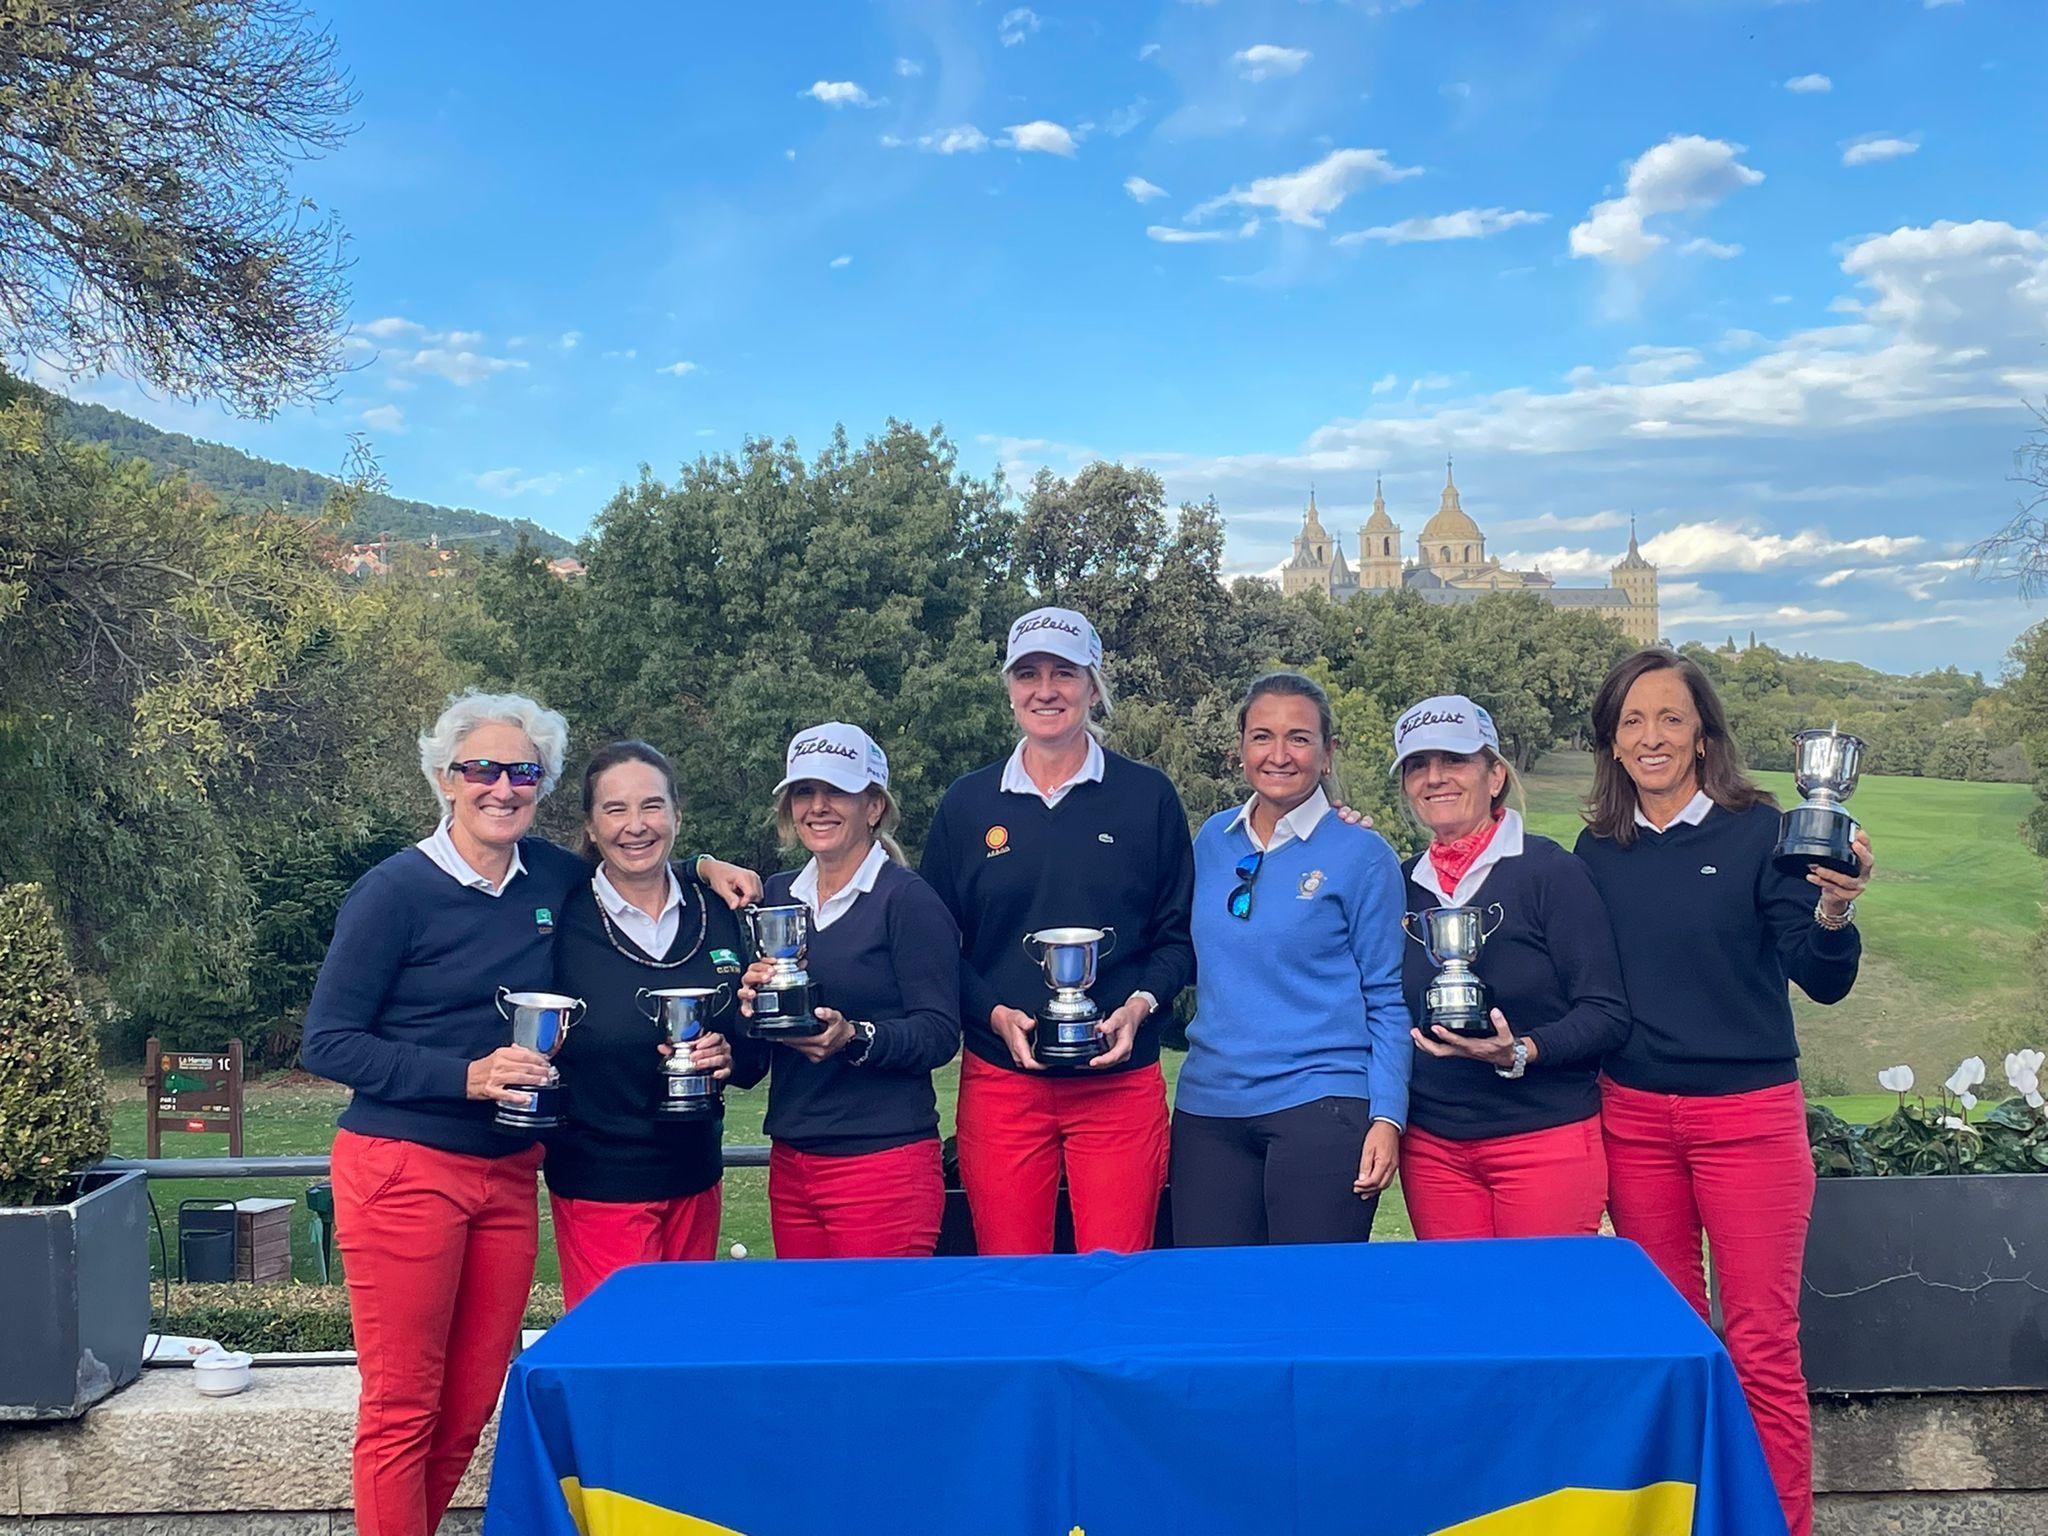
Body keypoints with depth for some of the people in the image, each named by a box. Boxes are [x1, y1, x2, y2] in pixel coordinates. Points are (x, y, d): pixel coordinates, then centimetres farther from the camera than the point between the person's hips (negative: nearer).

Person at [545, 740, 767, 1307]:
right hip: (598, 1189, -4)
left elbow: (757, 1043, 9)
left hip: (696, 1180, 4)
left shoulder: (717, 912, 2)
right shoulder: (559, 921, -8)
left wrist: (729, 1055, -11)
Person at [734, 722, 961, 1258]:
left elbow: (940, 1033, -11)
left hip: (883, 1164, -6)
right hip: (790, 1166, 6)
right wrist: (751, 1002, -8)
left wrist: (855, 1037, -27)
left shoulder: (907, 899, -5)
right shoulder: (776, 896, 12)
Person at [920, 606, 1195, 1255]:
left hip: (1120, 1082, -1)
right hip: (999, 1078, 1)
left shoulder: (1148, 796, 5)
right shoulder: (967, 804, 7)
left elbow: (1180, 933, 7)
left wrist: (1140, 1005, -10)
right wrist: (995, 1013, -8)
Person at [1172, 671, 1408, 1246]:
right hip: (1208, 1109, 4)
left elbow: (1387, 999, -2)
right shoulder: (1212, 840, 10)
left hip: (1321, 1108, -4)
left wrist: (1386, 1118, -9)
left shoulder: (1361, 854, -3)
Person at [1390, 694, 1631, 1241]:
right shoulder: (1404, 884, 9)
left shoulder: (1549, 870, -5)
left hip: (1546, 1139, -4)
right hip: (1431, 1148, 4)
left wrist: (1519, 1053, -25)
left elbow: (1607, 1013, -7)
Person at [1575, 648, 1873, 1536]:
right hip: (1633, 1118, 4)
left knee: (1762, 1347, 1)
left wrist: (1835, 911, -27)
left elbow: (1823, 983, -9)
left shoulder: (1756, 830, -6)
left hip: (1747, 1115, -3)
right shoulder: (1599, 851, 5)